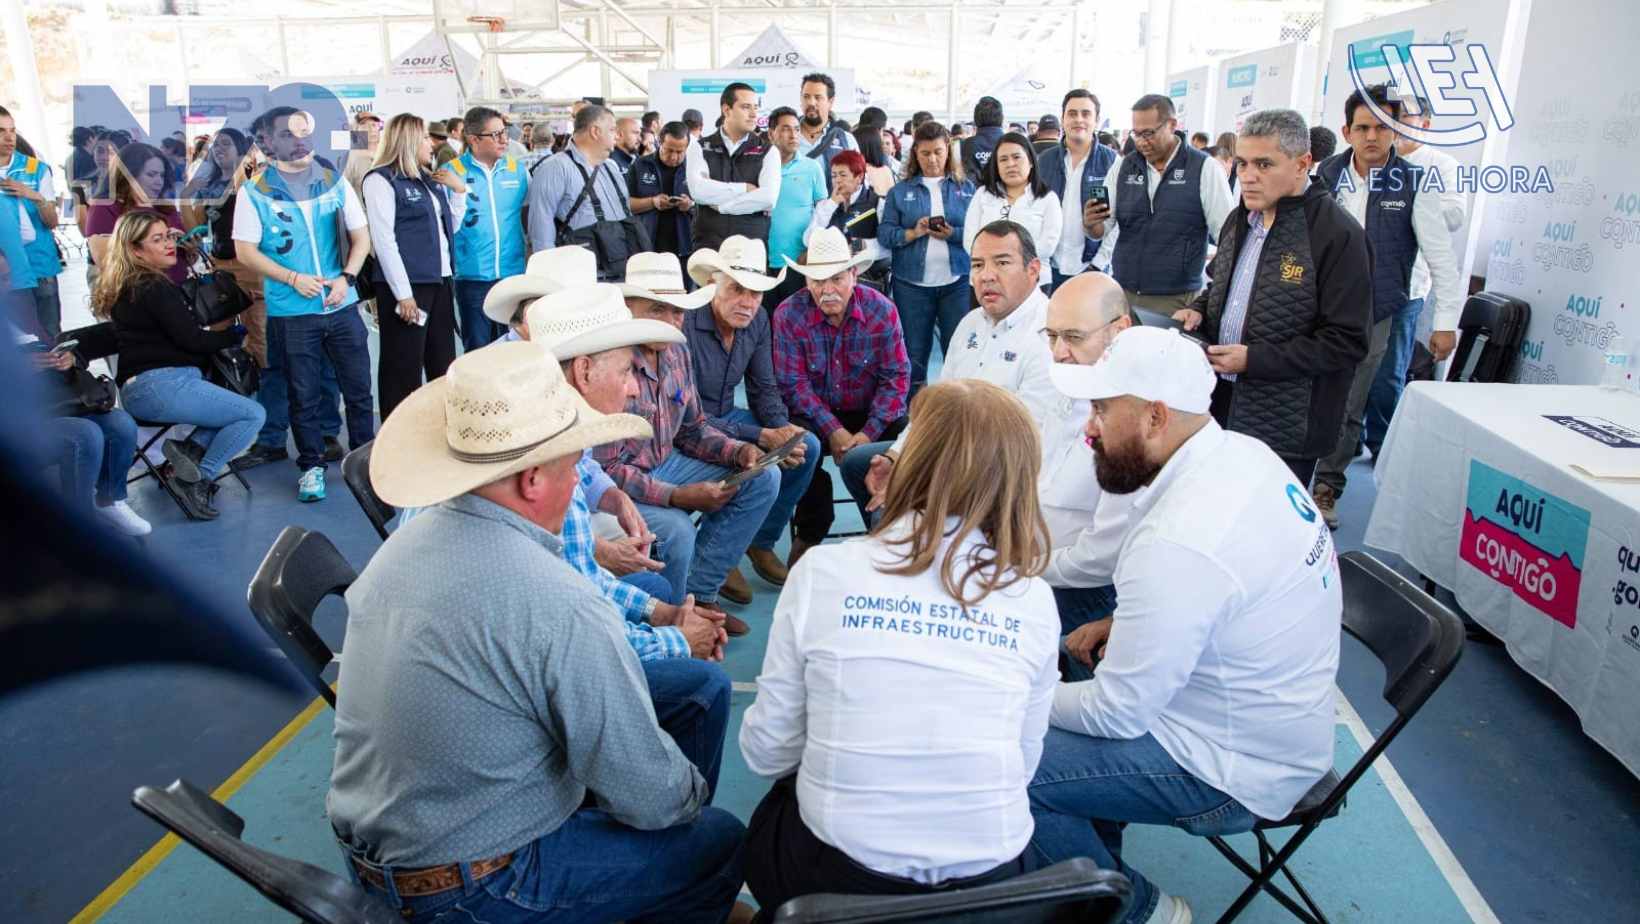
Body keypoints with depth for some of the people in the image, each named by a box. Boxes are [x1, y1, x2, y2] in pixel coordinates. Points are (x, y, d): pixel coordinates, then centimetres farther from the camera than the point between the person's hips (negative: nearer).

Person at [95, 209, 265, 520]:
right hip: (163, 385, -10)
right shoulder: (154, 289, -12)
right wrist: (235, 334, 3)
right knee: (253, 414, -9)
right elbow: (192, 340, -12)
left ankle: (191, 447, -3)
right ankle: (198, 480, -11)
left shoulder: (125, 288, 18)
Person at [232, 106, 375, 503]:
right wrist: (294, 279, -14)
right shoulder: (255, 193, -2)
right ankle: (312, 466, 21)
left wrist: (346, 277, -8)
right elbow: (246, 250, -3)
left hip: (342, 306, 2)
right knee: (303, 396, 8)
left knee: (359, 388, 6)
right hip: (290, 311, -2)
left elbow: (361, 236, 7)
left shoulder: (335, 182, 5)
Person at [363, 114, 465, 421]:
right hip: (406, 285, -7)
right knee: (404, 370, -2)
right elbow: (383, 240, -12)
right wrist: (403, 294, -17)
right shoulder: (381, 179, -6)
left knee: (444, 365, 10)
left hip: (439, 281, 7)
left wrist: (459, 190, 8)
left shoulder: (429, 179, 16)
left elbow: (450, 228, 23)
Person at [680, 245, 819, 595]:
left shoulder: (757, 321, -3)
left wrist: (783, 430, -16)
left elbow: (764, 389, 6)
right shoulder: (686, 324, -26)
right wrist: (761, 437, -29)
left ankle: (761, 542, 10)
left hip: (728, 416, 8)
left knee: (807, 446, -7)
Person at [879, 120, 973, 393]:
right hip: (912, 283, 1)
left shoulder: (966, 188, 7)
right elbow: (884, 233, 0)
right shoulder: (900, 191, 8)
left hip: (957, 281, -1)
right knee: (914, 354, 8)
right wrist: (913, 233, -15)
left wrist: (952, 234, -17)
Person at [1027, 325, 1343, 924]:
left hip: (1234, 771, -9)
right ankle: (1100, 859, 27)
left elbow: (1119, 713, -23)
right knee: (1068, 676, 16)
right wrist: (1116, 623, 4)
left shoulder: (1176, 541, -32)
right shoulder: (1242, 453, -4)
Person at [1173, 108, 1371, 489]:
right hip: (1221, 401, 7)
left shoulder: (1338, 235, -15)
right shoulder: (1240, 219, 10)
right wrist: (1199, 311, 3)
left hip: (1284, 426, -7)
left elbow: (1346, 342, -17)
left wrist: (1254, 359, -21)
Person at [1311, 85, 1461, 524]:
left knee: (1348, 408, 4)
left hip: (1373, 314, -2)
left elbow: (1441, 255, -5)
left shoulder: (1415, 183, -7)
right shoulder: (1326, 175, -1)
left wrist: (1447, 320, -7)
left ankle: (1327, 486, 18)